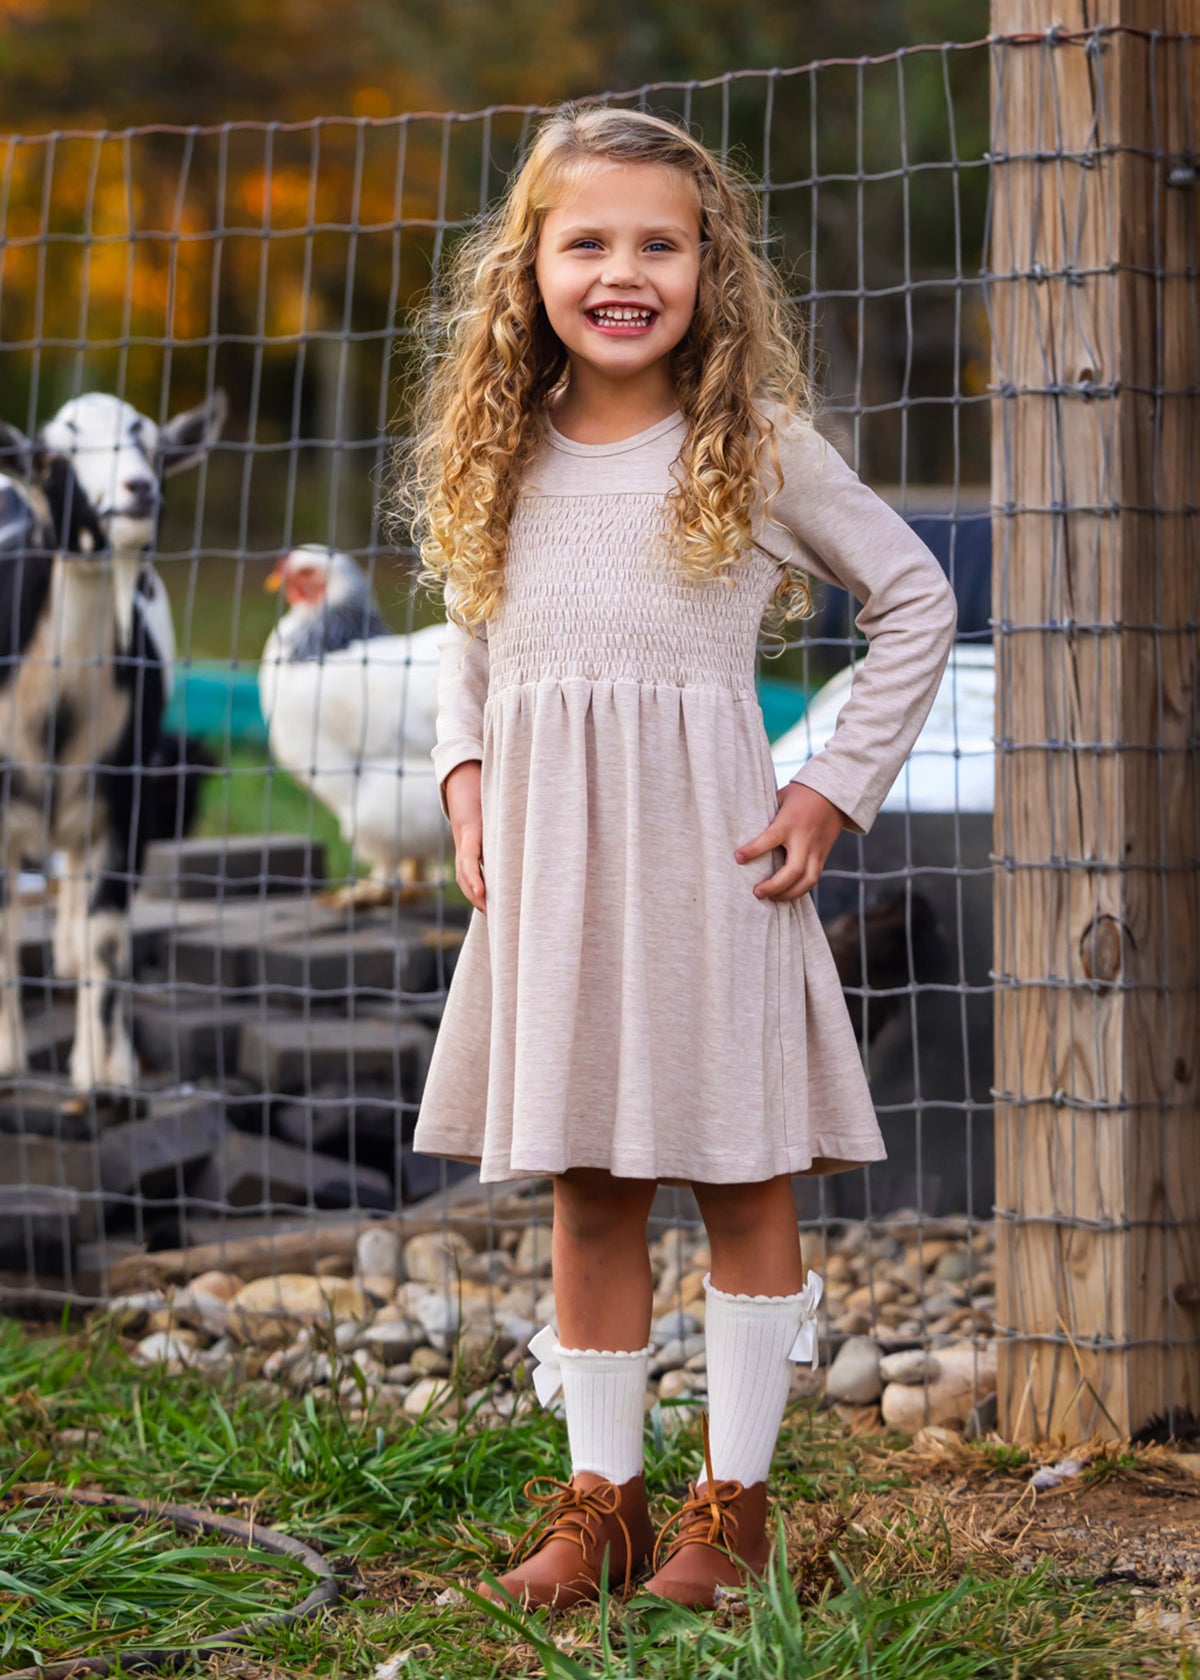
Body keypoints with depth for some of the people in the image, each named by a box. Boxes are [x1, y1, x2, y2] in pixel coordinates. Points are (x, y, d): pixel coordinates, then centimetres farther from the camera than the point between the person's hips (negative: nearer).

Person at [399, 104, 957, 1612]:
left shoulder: (756, 445, -4)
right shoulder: (505, 458, 7)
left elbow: (917, 603, 3)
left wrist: (836, 792, -2)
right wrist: (464, 775, 8)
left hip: (704, 850, -3)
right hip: (546, 856, 4)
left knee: (743, 1178, 4)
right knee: (583, 1188, 9)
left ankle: (734, 1502, 15)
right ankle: (600, 1499, 19)